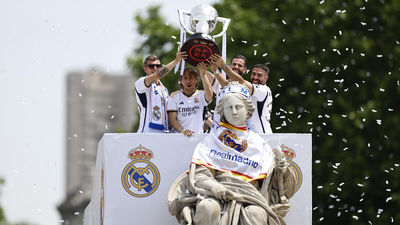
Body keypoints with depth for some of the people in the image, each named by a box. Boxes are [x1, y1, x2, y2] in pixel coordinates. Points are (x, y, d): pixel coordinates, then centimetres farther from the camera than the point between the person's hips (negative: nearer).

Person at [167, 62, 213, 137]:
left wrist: (203, 75, -29)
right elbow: (172, 119, 3)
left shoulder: (201, 95, 7)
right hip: (179, 136, 0)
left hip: (198, 135, 0)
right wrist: (182, 130, -15)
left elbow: (209, 94, -18)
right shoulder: (175, 96, 10)